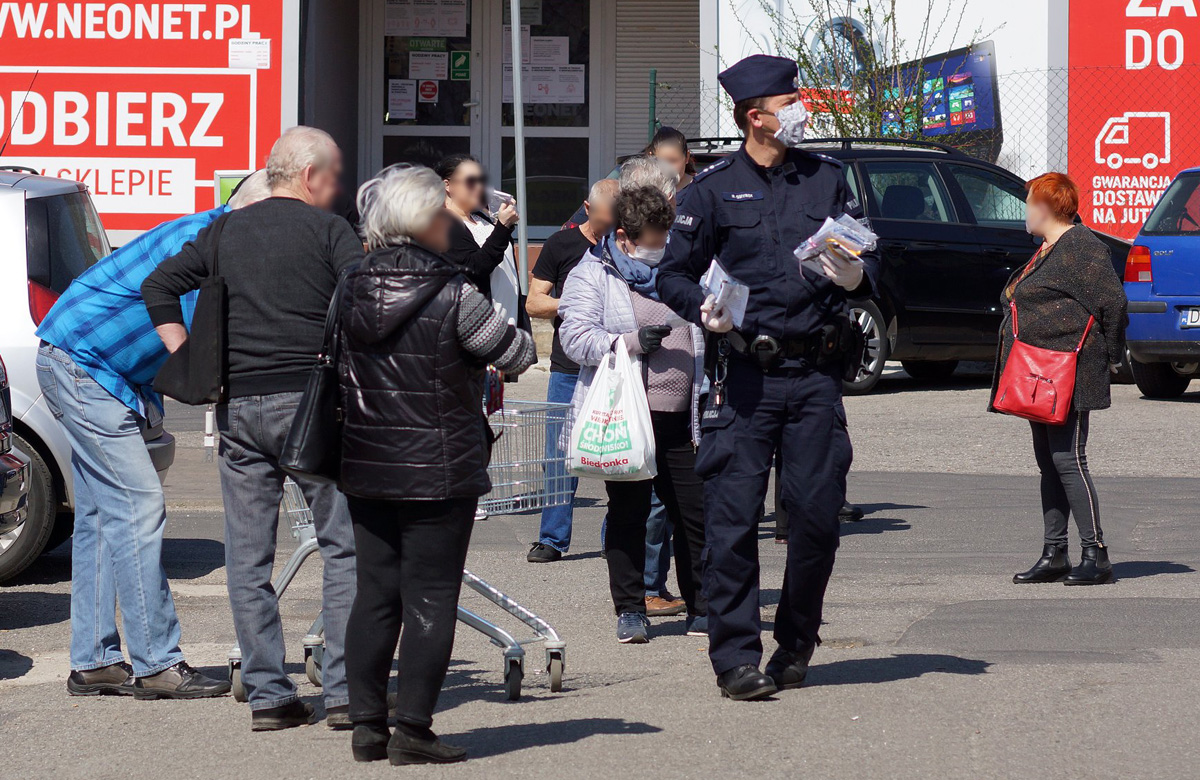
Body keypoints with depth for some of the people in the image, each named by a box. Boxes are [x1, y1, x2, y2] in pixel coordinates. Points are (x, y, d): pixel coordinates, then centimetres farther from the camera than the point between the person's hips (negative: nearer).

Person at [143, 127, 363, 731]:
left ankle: (267, 695, 7)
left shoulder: (226, 232, 15)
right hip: (308, 397, -4)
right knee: (343, 544, 2)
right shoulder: (328, 229, 1)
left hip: (236, 405, 4)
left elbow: (159, 285, 16)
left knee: (248, 555, 7)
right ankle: (346, 690, -3)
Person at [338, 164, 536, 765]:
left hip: (365, 468, 5)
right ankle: (411, 729, 1)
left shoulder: (351, 292, 2)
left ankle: (366, 723, 13)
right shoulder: (452, 297, -15)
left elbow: (339, 377, 11)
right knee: (430, 598, 1)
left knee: (374, 595, 12)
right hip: (439, 471, -5)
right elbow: (517, 354, -6)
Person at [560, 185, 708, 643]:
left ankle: (701, 609, 12)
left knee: (695, 513, 3)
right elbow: (575, 338, -11)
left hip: (677, 417, 4)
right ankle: (629, 611, 8)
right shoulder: (591, 277, 1)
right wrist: (632, 342, -21)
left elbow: (700, 343, 24)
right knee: (628, 514, 1)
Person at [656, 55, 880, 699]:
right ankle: (736, 658, 0)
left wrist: (856, 277, -7)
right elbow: (674, 276, 6)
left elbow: (869, 258, 16)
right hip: (746, 375, -2)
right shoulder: (714, 187, 4)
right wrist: (704, 309, -14)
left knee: (817, 512, 1)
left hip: (816, 373, 2)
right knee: (733, 518, -6)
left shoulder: (826, 178, 12)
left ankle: (795, 645, 18)